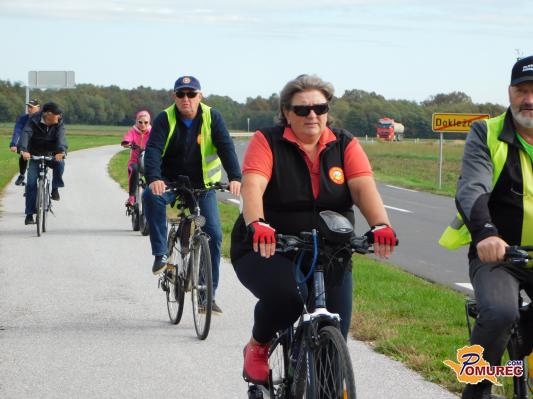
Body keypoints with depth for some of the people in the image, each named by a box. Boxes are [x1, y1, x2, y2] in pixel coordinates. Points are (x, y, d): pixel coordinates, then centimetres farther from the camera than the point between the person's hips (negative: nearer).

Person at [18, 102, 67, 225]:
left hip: (52, 155, 1)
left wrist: (61, 151, -47)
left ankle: (55, 188, -8)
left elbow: (60, 137, -26)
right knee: (31, 183, -12)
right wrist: (23, 150, -50)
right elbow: (26, 134, -30)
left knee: (60, 164, -32)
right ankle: (29, 214, -6)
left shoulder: (58, 123, -10)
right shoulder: (33, 121, -15)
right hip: (35, 155, -1)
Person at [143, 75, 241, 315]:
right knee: (151, 196, -34)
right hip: (170, 182, -1)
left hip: (203, 186, 1)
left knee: (213, 234, -8)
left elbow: (226, 147, -18)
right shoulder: (165, 119, -11)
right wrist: (153, 179, -42)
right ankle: (160, 255, -26)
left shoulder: (211, 117, -8)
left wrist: (235, 178, -35)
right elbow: (153, 150, -22)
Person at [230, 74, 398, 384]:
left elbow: (364, 187, -13)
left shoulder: (345, 145, 3)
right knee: (285, 292, -34)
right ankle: (258, 346, -2)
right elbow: (252, 186, -22)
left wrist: (381, 225, -33)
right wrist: (257, 225, -43)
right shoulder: (268, 142, -6)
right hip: (267, 252, -3)